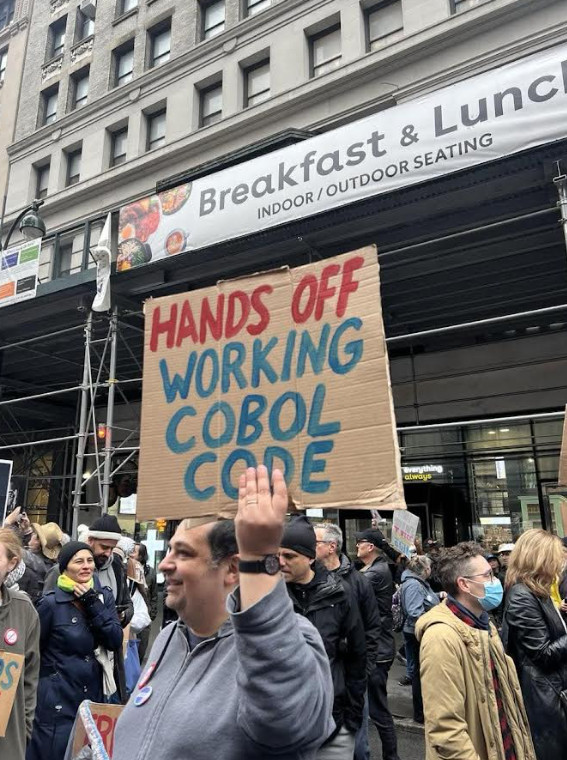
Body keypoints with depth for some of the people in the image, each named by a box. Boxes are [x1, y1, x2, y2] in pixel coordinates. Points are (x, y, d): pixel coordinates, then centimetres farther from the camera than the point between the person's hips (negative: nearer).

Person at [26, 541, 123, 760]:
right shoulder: (51, 603, -14)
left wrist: (92, 604, -17)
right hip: (57, 701, -4)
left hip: (93, 695, 5)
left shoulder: (103, 596, -1)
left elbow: (116, 641, -9)